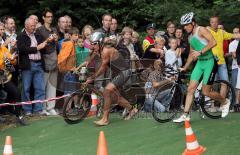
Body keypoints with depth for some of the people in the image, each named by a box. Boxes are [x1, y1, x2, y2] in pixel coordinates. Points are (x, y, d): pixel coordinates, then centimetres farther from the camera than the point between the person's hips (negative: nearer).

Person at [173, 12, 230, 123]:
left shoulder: (201, 30, -10)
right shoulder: (190, 37, 15)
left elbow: (213, 42, -24)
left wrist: (200, 52, -28)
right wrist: (185, 68, 23)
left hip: (210, 62, -8)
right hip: (200, 63, 8)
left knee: (206, 92, -5)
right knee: (190, 89, -2)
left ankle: (225, 102, 20)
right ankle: (185, 115, -1)